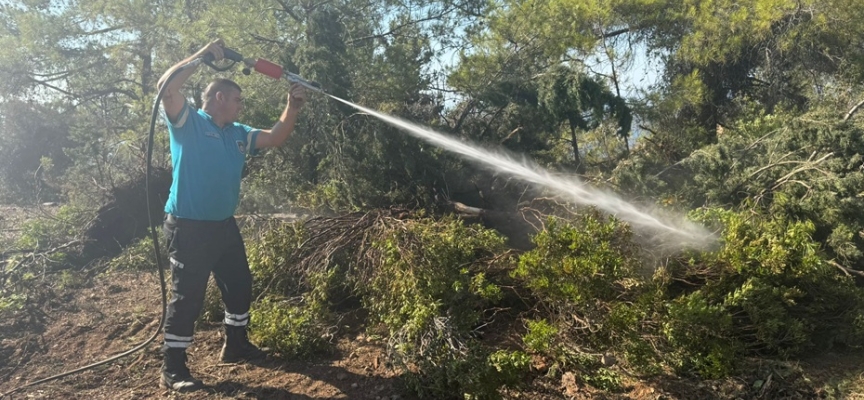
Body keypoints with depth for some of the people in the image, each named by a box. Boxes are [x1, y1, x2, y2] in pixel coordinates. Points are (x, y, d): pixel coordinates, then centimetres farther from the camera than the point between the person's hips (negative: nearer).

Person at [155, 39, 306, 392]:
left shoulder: (237, 134, 14)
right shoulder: (188, 122, -7)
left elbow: (275, 138, 12)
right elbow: (166, 87, -23)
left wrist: (292, 107, 0)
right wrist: (204, 55, -20)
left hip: (224, 226, 8)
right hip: (189, 227, -8)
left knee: (240, 286, 17)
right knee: (187, 296, -4)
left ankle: (235, 346, 35)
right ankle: (172, 368, 8)